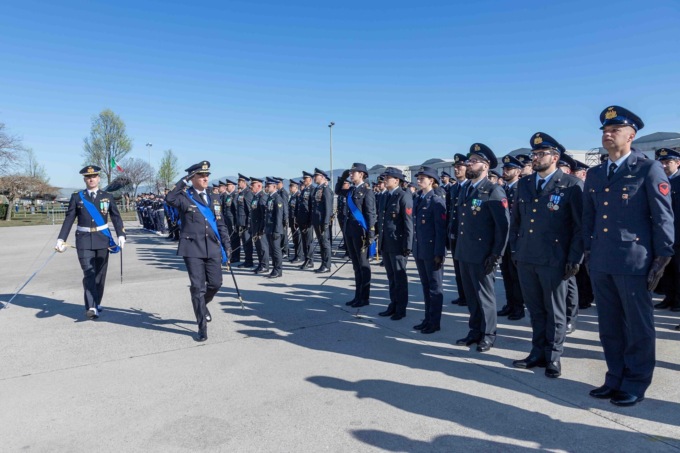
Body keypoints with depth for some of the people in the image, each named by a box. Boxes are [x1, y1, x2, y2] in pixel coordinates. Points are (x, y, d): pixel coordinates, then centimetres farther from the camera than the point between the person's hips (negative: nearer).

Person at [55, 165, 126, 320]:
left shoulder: (107, 197, 7)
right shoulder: (76, 197, 5)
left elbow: (116, 217, 2)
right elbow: (68, 219, 4)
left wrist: (121, 235, -11)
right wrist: (61, 239, -4)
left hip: (102, 239, 1)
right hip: (84, 239, -1)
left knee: (100, 274, 8)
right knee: (89, 273, -9)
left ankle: (97, 303, 23)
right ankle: (91, 308, -14)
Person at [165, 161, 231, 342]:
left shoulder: (215, 197, 11)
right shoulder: (184, 197, -2)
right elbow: (170, 198, -25)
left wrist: (226, 245, 10)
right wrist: (184, 180, -16)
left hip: (213, 247, 4)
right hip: (193, 248, -4)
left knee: (215, 283, 5)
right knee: (198, 287, -2)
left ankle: (202, 304, 40)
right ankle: (202, 327, 9)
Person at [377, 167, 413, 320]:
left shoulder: (404, 196, -11)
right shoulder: (386, 196, 14)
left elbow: (408, 222, -15)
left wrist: (407, 245, -17)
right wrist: (380, 239, 11)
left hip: (398, 243, -7)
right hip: (386, 243, 7)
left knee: (400, 277, 4)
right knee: (391, 277, 14)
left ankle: (401, 309, 15)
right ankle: (393, 305, 25)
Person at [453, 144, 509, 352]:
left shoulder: (494, 191, -11)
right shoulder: (465, 189, 12)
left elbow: (503, 224, -15)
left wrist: (496, 254, -17)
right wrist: (457, 246, 13)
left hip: (482, 255, -7)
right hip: (464, 252, 7)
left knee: (485, 295, 6)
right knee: (471, 295, 15)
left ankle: (488, 335, 20)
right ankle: (475, 331, 28)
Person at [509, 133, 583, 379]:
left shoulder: (572, 185, -5)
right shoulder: (524, 184, 11)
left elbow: (581, 225, -7)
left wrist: (575, 259, -10)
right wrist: (514, 250, 11)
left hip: (554, 260, -5)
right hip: (526, 259, 5)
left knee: (555, 311, 8)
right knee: (535, 310, 14)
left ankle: (553, 357, 22)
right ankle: (538, 353, 27)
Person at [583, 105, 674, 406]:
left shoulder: (649, 169, -4)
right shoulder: (594, 174, 12)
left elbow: (663, 217, -6)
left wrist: (661, 259, -9)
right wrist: (588, 251, 13)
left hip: (634, 262, -5)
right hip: (601, 263, 6)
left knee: (638, 326, 7)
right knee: (609, 326, 13)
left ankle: (635, 384, 21)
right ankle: (616, 378, 27)